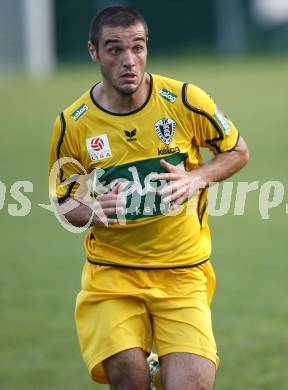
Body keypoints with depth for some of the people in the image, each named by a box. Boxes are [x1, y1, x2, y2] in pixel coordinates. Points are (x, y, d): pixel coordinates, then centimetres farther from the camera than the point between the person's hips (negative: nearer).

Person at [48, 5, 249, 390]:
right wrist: (91, 211, -15)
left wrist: (196, 178, -10)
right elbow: (64, 202, 8)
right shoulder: (73, 125, -4)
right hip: (111, 270, 0)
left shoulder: (185, 101, -6)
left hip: (183, 272, 0)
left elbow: (238, 151, 9)